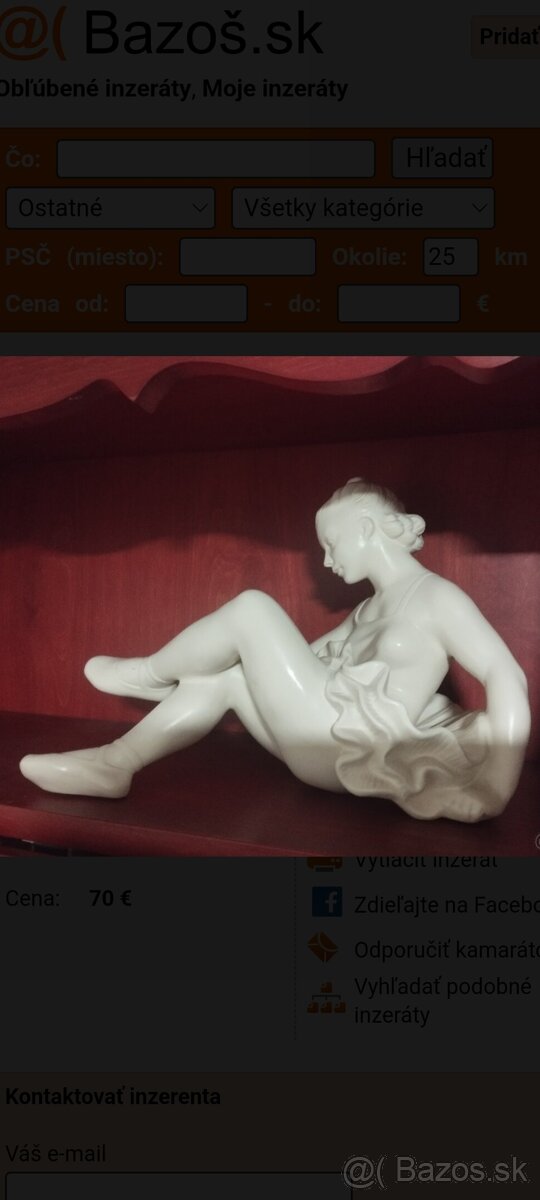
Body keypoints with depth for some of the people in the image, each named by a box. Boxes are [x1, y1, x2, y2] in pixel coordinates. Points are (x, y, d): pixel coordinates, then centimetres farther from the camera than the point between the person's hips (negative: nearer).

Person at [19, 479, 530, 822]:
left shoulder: (435, 596, -7)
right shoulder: (370, 610, 21)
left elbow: (506, 676, -19)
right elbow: (301, 659, 30)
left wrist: (498, 786, -28)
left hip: (354, 759, -9)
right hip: (327, 751, 9)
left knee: (253, 606, -6)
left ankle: (149, 675, 13)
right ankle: (114, 763, 2)